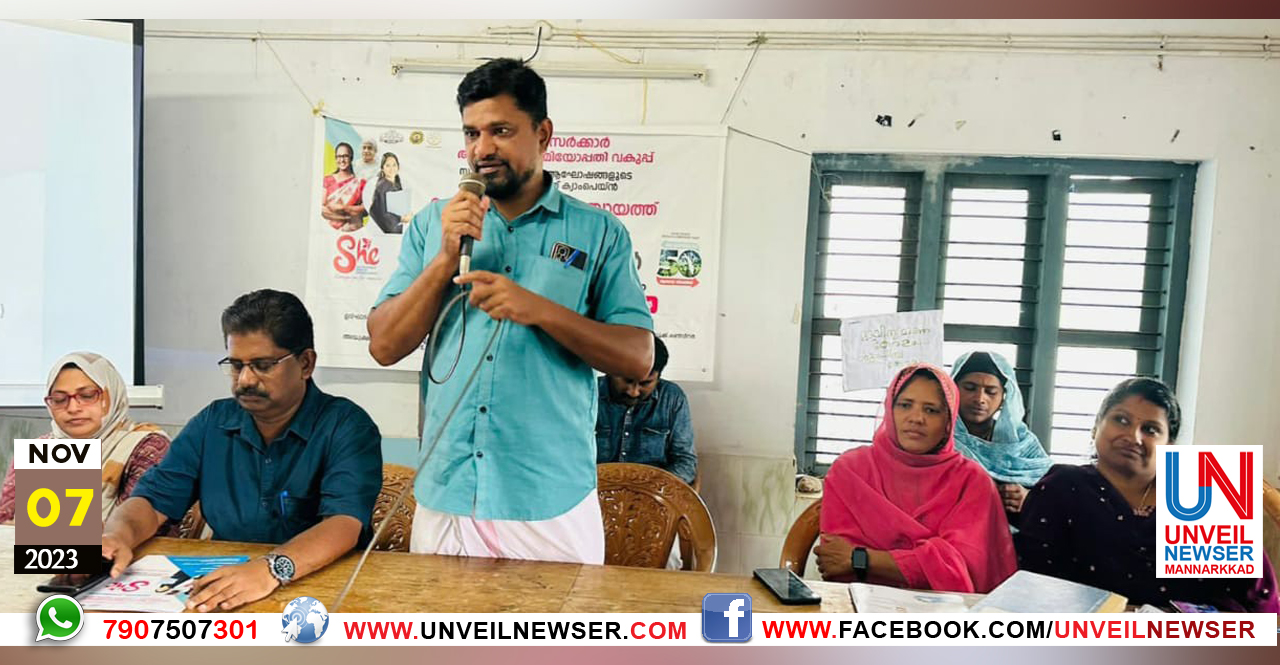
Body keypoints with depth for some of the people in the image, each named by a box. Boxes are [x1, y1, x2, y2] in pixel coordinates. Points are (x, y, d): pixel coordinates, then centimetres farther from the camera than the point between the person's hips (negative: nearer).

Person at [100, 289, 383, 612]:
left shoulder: (347, 427, -9)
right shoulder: (211, 424, 10)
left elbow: (345, 523, -22)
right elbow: (153, 500, 8)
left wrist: (273, 568, -39)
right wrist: (118, 535, -14)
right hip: (223, 595, 5)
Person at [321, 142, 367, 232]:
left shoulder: (360, 182, 6)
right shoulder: (328, 180, 11)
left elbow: (365, 208, -1)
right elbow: (322, 209, 3)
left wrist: (343, 207, -9)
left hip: (353, 229, -1)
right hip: (330, 229, 1)